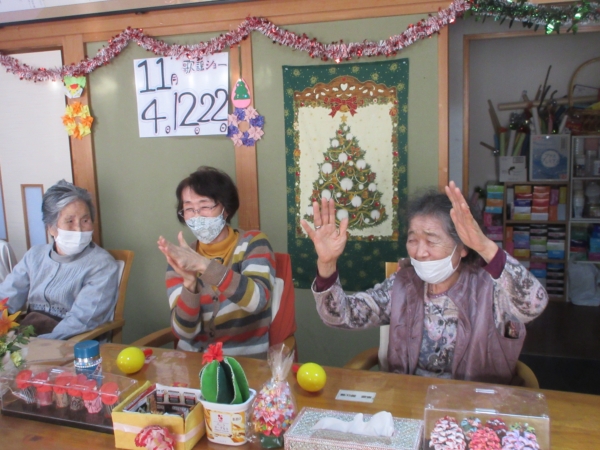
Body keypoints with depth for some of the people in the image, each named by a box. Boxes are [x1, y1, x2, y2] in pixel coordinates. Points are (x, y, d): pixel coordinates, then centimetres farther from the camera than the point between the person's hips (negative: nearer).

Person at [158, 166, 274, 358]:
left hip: (245, 359, -2)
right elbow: (184, 331, -7)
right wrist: (189, 282, -22)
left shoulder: (253, 242, -3)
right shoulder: (181, 259, 3)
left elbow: (258, 300, -20)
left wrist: (203, 265, -27)